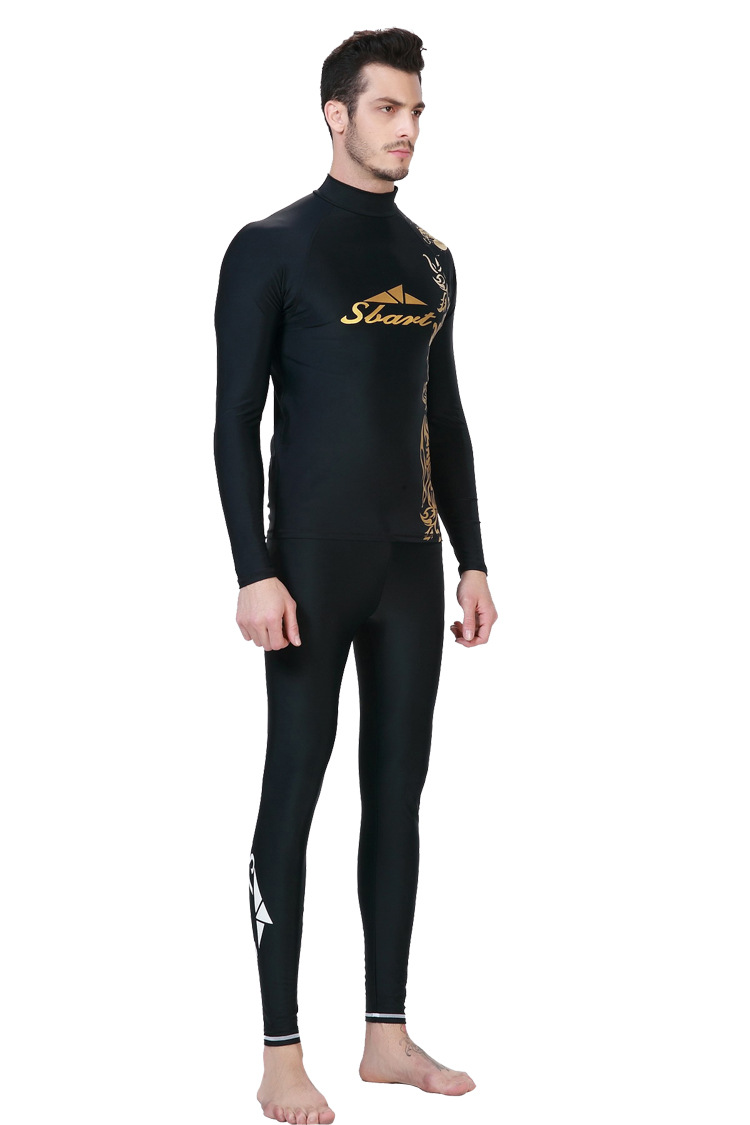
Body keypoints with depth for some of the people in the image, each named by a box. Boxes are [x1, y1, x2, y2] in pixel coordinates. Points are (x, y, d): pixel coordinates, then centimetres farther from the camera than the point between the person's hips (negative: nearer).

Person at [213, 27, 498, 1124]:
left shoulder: (431, 261, 14)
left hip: (412, 560, 6)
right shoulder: (274, 247, -4)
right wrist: (255, 572, -15)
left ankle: (388, 1035, 17)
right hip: (314, 556, -6)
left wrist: (471, 560, 13)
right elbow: (236, 421, -8)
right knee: (294, 795, -2)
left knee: (399, 791, 8)